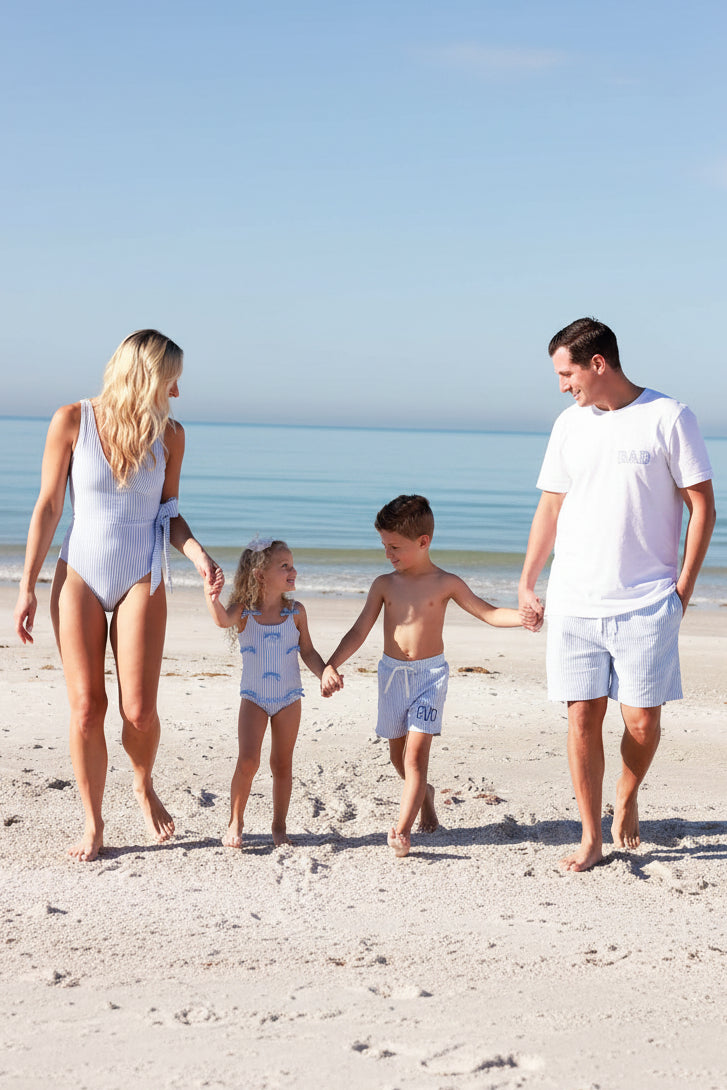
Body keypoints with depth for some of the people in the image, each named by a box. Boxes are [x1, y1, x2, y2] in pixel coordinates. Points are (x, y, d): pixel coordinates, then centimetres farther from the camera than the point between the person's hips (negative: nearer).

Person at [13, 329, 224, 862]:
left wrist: (199, 555, -9)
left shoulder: (169, 435, 1)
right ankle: (93, 824, 15)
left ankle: (145, 786, 25)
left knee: (139, 711, -7)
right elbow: (48, 507, -2)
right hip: (79, 577, -1)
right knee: (86, 708, -2)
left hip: (141, 579, 1)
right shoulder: (72, 421, -6)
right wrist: (28, 586, -3)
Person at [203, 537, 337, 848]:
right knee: (248, 761, -12)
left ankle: (279, 825, 21)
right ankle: (235, 823, 5)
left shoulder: (295, 611, -3)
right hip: (254, 697, -2)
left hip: (288, 698, 2)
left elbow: (308, 651, 5)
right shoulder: (243, 611, -11)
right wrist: (212, 599, -56)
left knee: (282, 764, 8)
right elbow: (223, 620, -33)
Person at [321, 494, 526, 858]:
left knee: (416, 751, -13)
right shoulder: (384, 585, 2)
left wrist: (523, 616, -22)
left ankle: (401, 830, -15)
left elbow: (490, 613, -3)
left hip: (430, 672, -3)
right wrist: (331, 665, -11)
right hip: (392, 673, 3)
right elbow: (359, 631, 1)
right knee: (397, 753, 11)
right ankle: (424, 795, 41)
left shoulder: (446, 584, -4)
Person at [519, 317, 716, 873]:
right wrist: (526, 585, 15)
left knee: (642, 721, -1)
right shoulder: (570, 425, 9)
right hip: (574, 604, 4)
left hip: (646, 604, -3)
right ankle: (591, 838, 14)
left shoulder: (669, 417, -5)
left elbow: (703, 507, -2)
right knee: (583, 718, 2)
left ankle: (628, 798, 29)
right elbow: (550, 509, 16)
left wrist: (683, 588, -5)